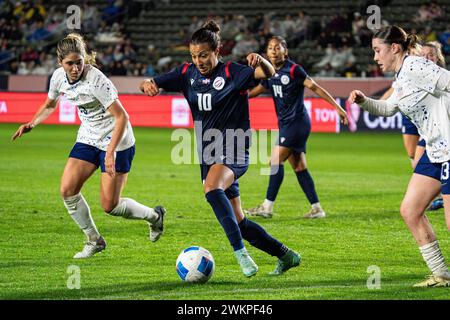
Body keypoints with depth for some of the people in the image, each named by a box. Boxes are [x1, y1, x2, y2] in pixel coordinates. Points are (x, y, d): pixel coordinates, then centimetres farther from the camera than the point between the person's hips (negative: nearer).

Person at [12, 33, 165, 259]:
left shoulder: (95, 80, -26)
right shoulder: (59, 77, -5)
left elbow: (122, 117, -26)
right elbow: (49, 106, 16)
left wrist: (110, 152, -32)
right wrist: (31, 124, -2)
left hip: (116, 141, -7)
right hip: (88, 139, 7)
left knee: (109, 206, -7)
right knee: (67, 190, -8)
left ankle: (154, 216, 21)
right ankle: (94, 241, 11)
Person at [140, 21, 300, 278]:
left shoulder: (232, 73, -10)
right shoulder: (188, 74, 6)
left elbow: (268, 73, -24)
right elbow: (152, 85, 8)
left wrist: (261, 61, -46)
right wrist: (148, 84, -17)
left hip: (233, 153, -7)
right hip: (208, 156, 7)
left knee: (212, 188, -38)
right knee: (238, 222, 10)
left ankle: (240, 253, -37)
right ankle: (286, 255, 27)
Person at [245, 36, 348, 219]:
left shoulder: (293, 70, -11)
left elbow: (316, 88, -11)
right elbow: (256, 91, 25)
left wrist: (337, 107, -12)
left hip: (296, 122, -8)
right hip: (285, 124, 8)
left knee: (276, 161, -11)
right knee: (299, 168, 6)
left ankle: (268, 207, -8)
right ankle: (316, 208, 8)